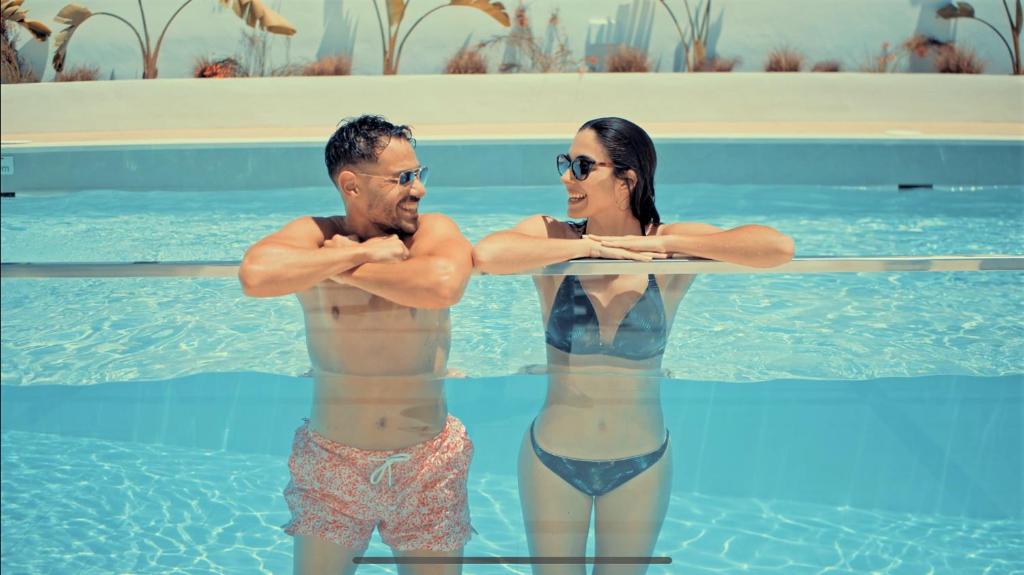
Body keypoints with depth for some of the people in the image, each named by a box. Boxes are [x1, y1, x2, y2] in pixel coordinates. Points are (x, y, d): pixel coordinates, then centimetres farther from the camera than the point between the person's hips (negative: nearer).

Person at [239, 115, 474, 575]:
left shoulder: (436, 231, -8)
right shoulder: (313, 235, -7)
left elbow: (444, 286, -31)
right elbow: (255, 276, -29)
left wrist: (345, 269, -21)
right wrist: (364, 252, -22)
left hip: (427, 465, 0)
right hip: (330, 464, 0)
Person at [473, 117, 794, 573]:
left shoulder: (669, 246, -12)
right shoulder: (552, 236, -13)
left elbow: (779, 248, -26)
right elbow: (485, 255, -34)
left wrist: (660, 243, -26)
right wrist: (593, 246, -28)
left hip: (642, 464, 1)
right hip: (553, 459, 0)